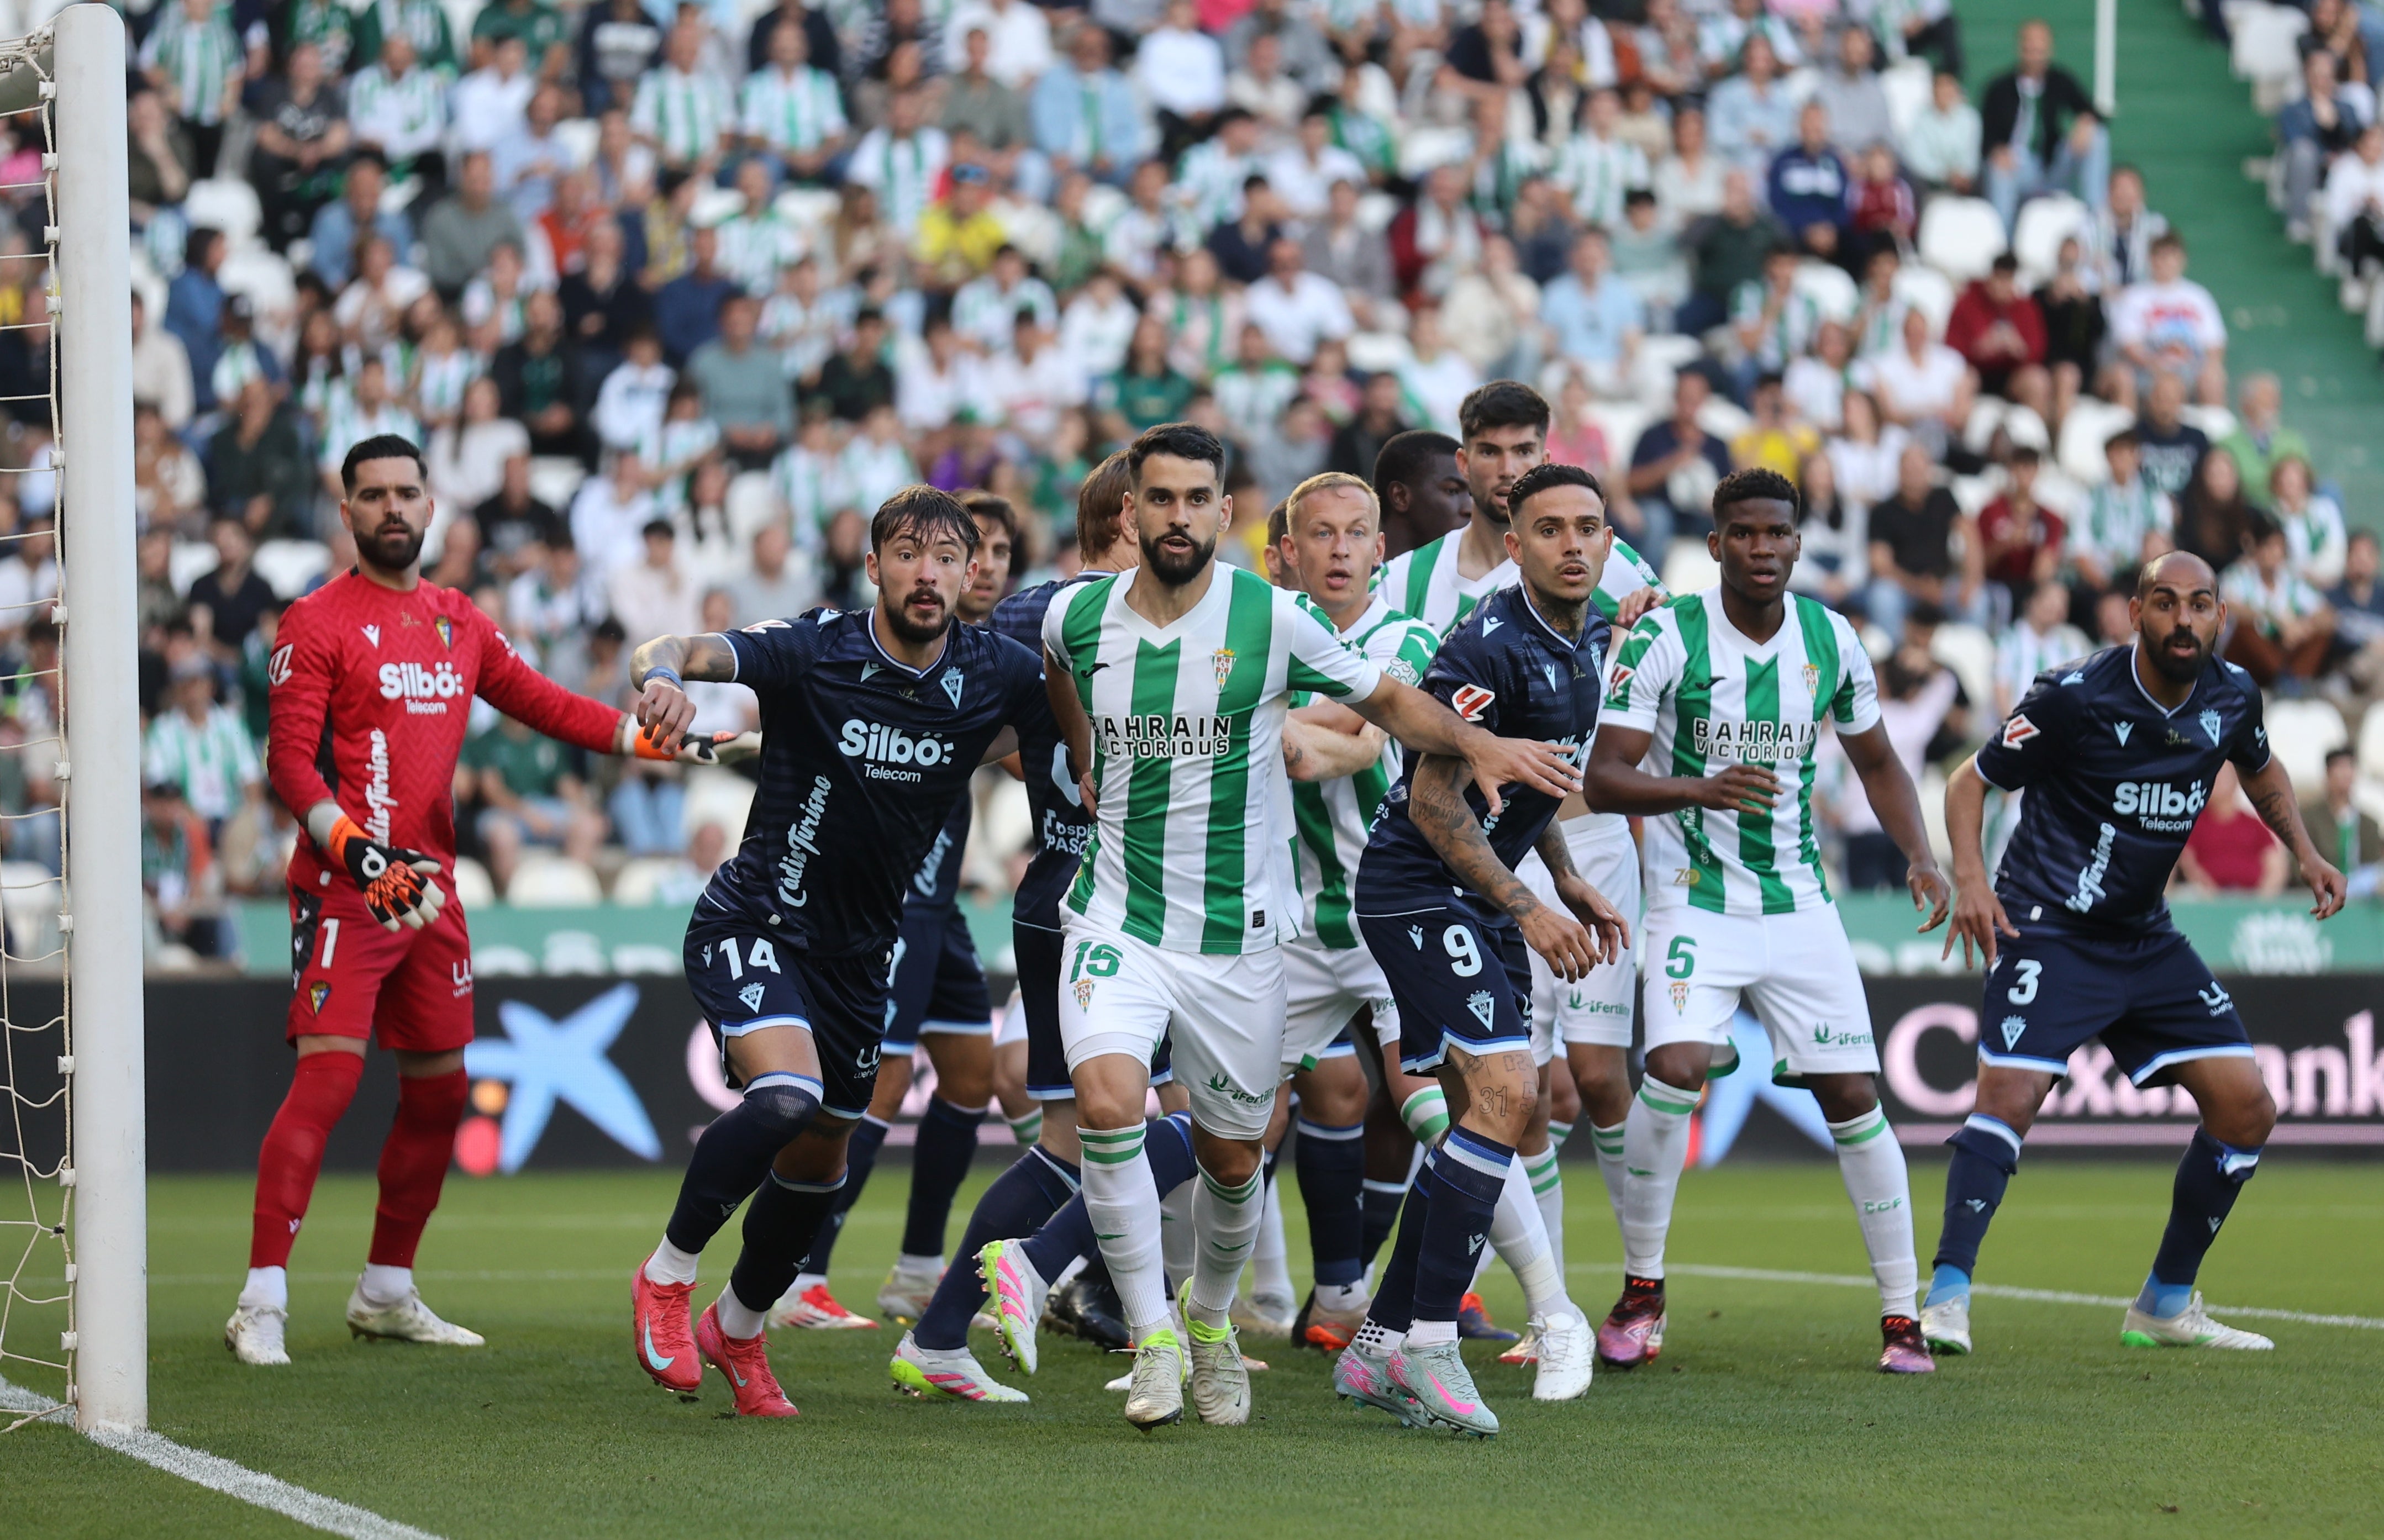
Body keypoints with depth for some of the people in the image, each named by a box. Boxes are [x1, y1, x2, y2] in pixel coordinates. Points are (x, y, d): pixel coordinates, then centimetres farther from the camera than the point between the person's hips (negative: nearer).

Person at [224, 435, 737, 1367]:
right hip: (344, 888, -7)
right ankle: (263, 1302, -17)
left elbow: (544, 705, 23)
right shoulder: (317, 624, -5)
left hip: (429, 886, 7)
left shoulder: (458, 623, 15)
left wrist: (659, 740, 14)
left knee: (440, 1087, 10)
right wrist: (359, 854, -25)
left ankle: (386, 1292, 23)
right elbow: (290, 762, -11)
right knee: (329, 1074, -17)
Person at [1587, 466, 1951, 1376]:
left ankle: (1901, 1315, 8)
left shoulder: (1831, 640, 1)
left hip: (1799, 902, 3)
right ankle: (1641, 1291, -4)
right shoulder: (1665, 637, -11)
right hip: (1696, 900, -3)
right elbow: (1603, 780, -16)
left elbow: (1876, 763, 17)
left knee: (1852, 1097, -2)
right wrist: (1699, 791, -33)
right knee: (1674, 1073, -22)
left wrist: (1919, 855, 0)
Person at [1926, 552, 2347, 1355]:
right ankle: (1946, 1299, -21)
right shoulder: (2078, 698, -17)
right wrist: (1970, 878, -23)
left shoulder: (2231, 699, -1)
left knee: (2246, 1108, 2)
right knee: (2010, 1095, -25)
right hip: (2049, 929, -6)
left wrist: (2304, 851, 9)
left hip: (2146, 941, 6)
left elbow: (2261, 767, 23)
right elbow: (1971, 779, -8)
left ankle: (2166, 1304, 15)